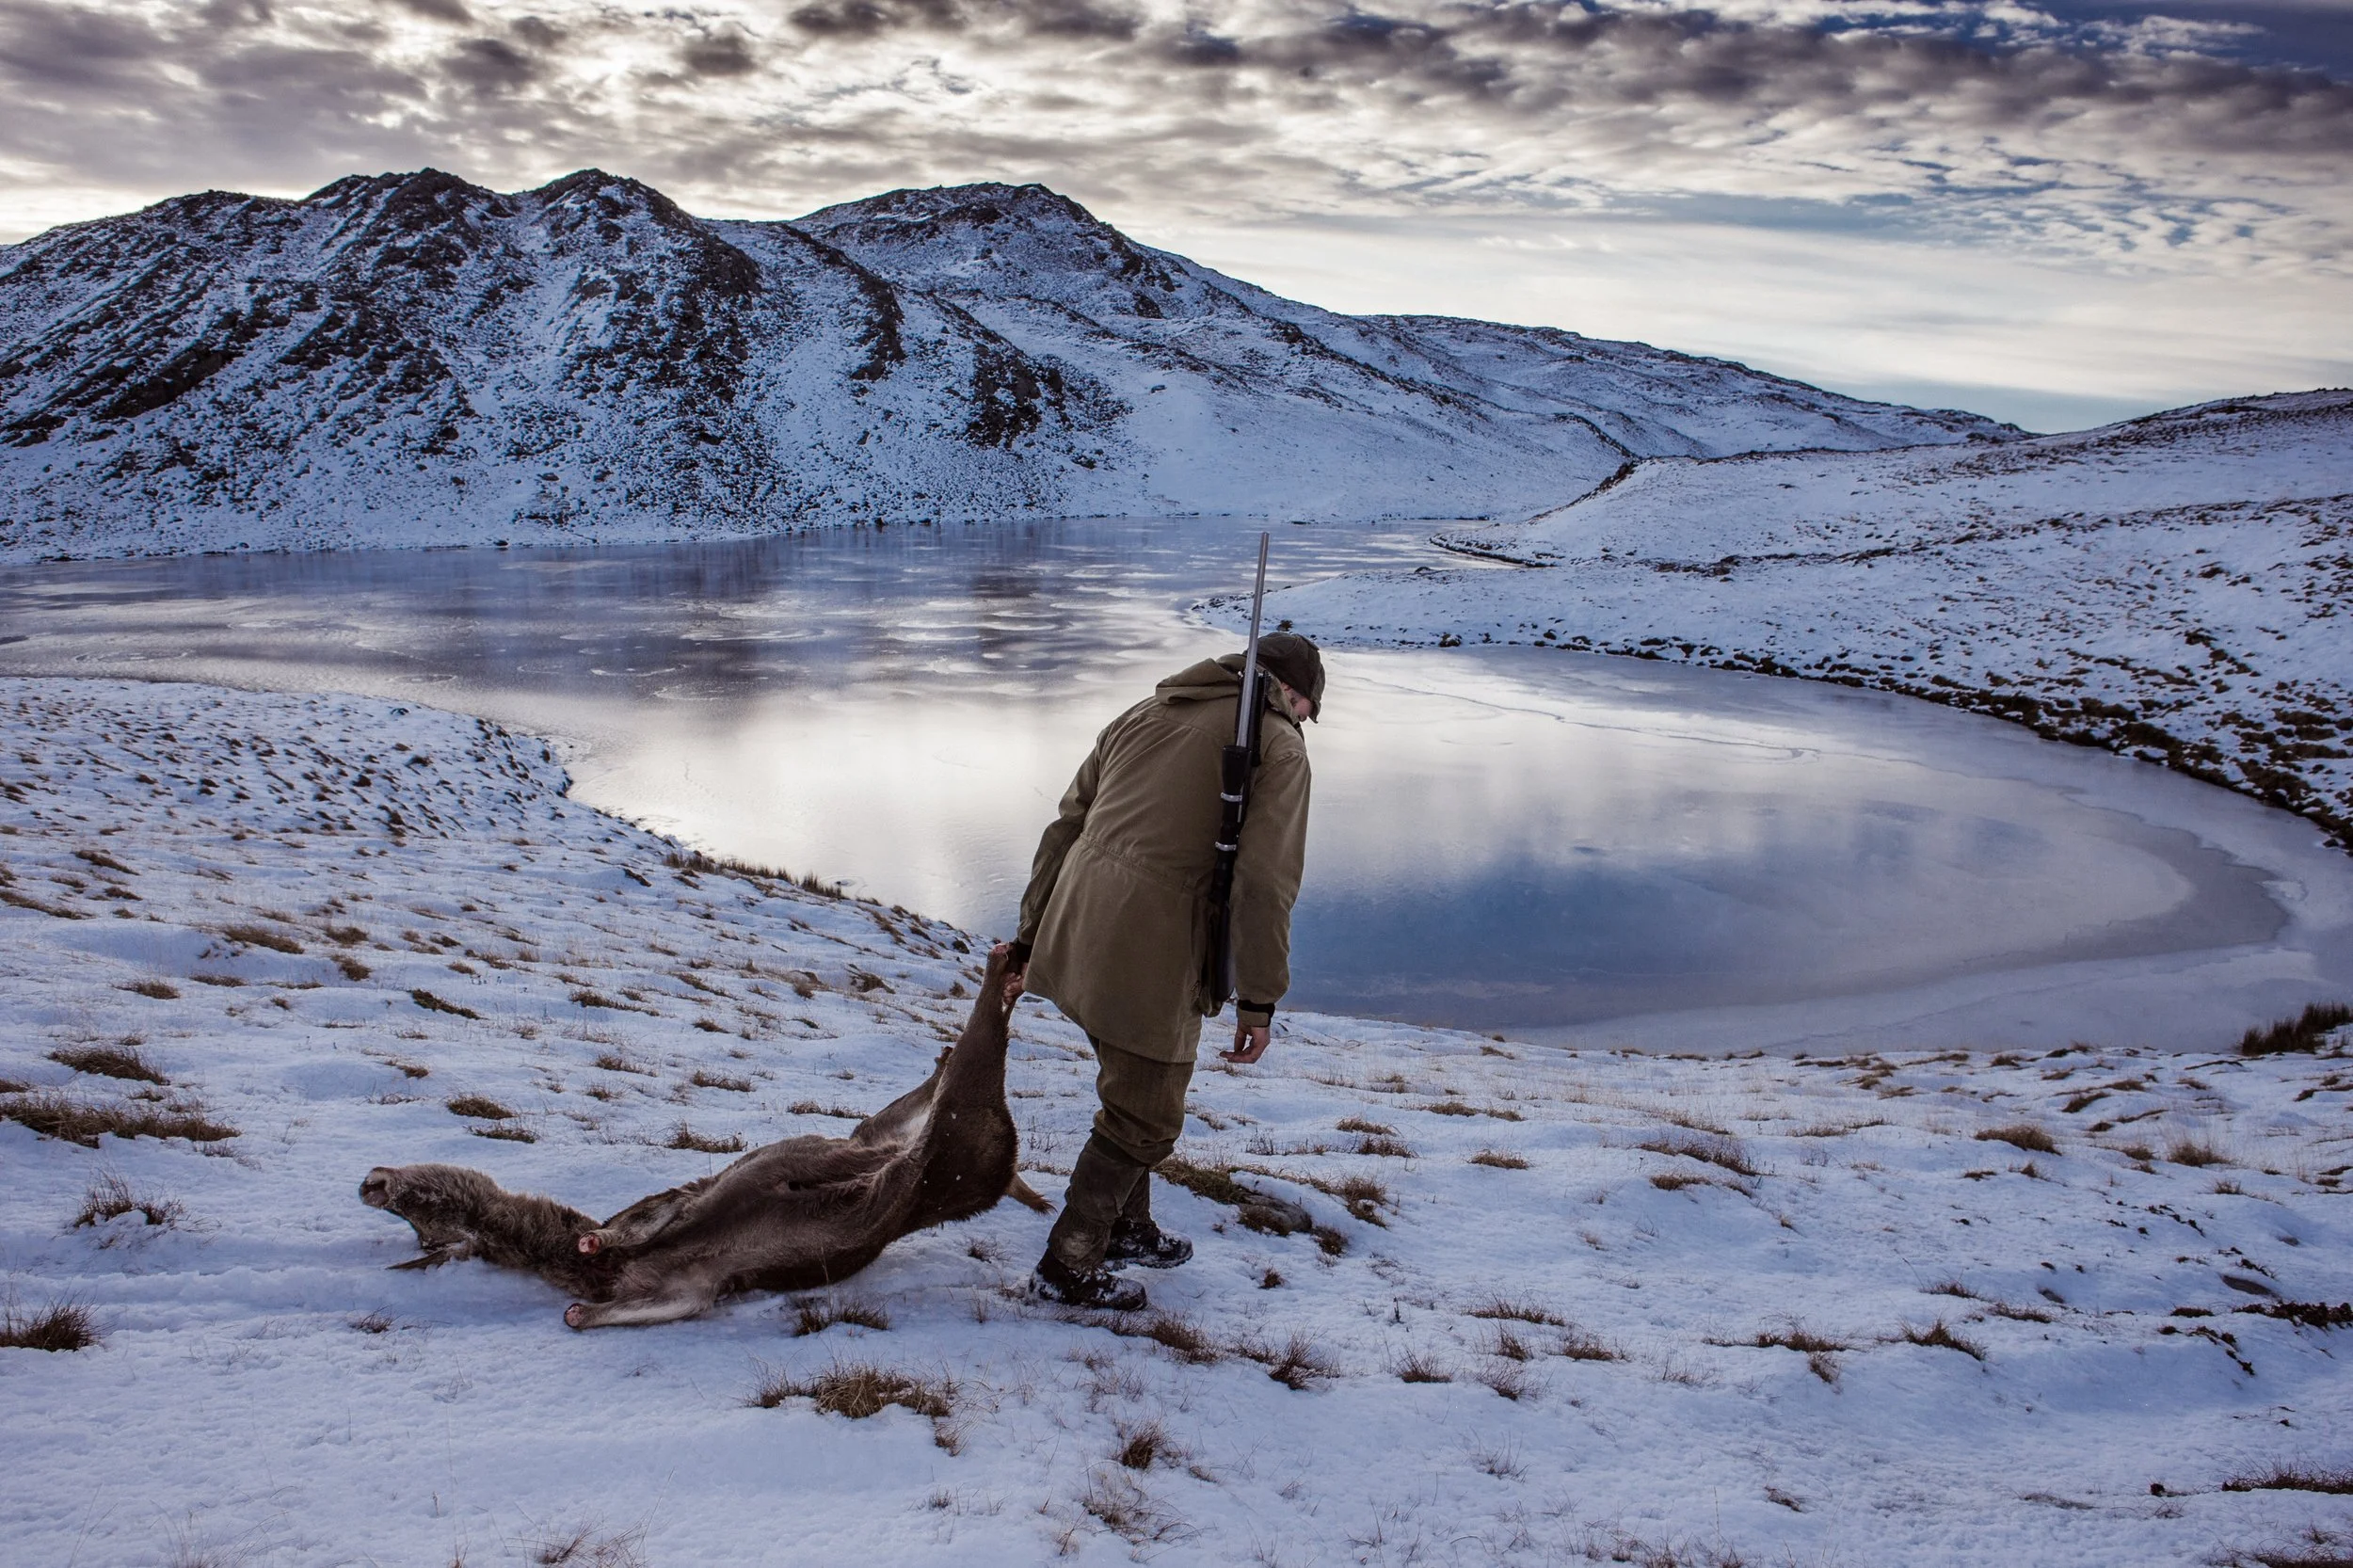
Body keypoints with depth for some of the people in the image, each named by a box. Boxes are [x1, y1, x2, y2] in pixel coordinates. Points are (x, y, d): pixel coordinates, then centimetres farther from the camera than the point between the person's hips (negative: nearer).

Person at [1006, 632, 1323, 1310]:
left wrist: (1033, 932, 23)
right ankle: (1069, 1265, 19)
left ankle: (1126, 1228, 42)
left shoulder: (1144, 712, 19)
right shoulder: (1277, 745, -1)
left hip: (1076, 929, 8)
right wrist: (1258, 1000, -8)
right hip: (1151, 950, -8)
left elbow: (1065, 826, 18)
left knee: (1134, 1087, 26)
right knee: (1143, 1119, 9)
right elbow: (1265, 879, -12)